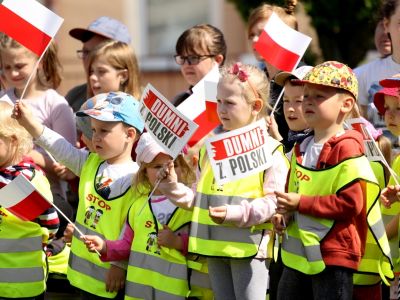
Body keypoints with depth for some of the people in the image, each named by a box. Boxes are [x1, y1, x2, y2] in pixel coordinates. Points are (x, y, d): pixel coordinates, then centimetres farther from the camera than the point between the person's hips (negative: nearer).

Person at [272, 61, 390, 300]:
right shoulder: (302, 148, 11)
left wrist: (301, 203, -20)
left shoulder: (346, 149, -14)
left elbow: (351, 203, -22)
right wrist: (284, 213, 3)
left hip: (333, 256, -9)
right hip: (297, 254, 9)